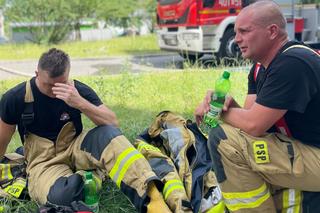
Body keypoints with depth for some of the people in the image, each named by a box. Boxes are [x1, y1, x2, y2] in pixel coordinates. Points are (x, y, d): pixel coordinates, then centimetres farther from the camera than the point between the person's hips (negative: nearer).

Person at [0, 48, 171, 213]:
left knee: (107, 134, -34)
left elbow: (113, 124, -19)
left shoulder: (79, 91, -8)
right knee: (61, 195, -40)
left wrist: (80, 103, -32)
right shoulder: (15, 98, -9)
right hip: (44, 161, -1)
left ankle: (150, 196, -46)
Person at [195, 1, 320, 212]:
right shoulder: (261, 68, 8)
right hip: (301, 147, 10)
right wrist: (228, 104, -14)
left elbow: (253, 125, -24)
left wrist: (219, 110, -7)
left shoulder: (293, 63, -22)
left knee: (222, 138, -18)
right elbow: (249, 117, 5)